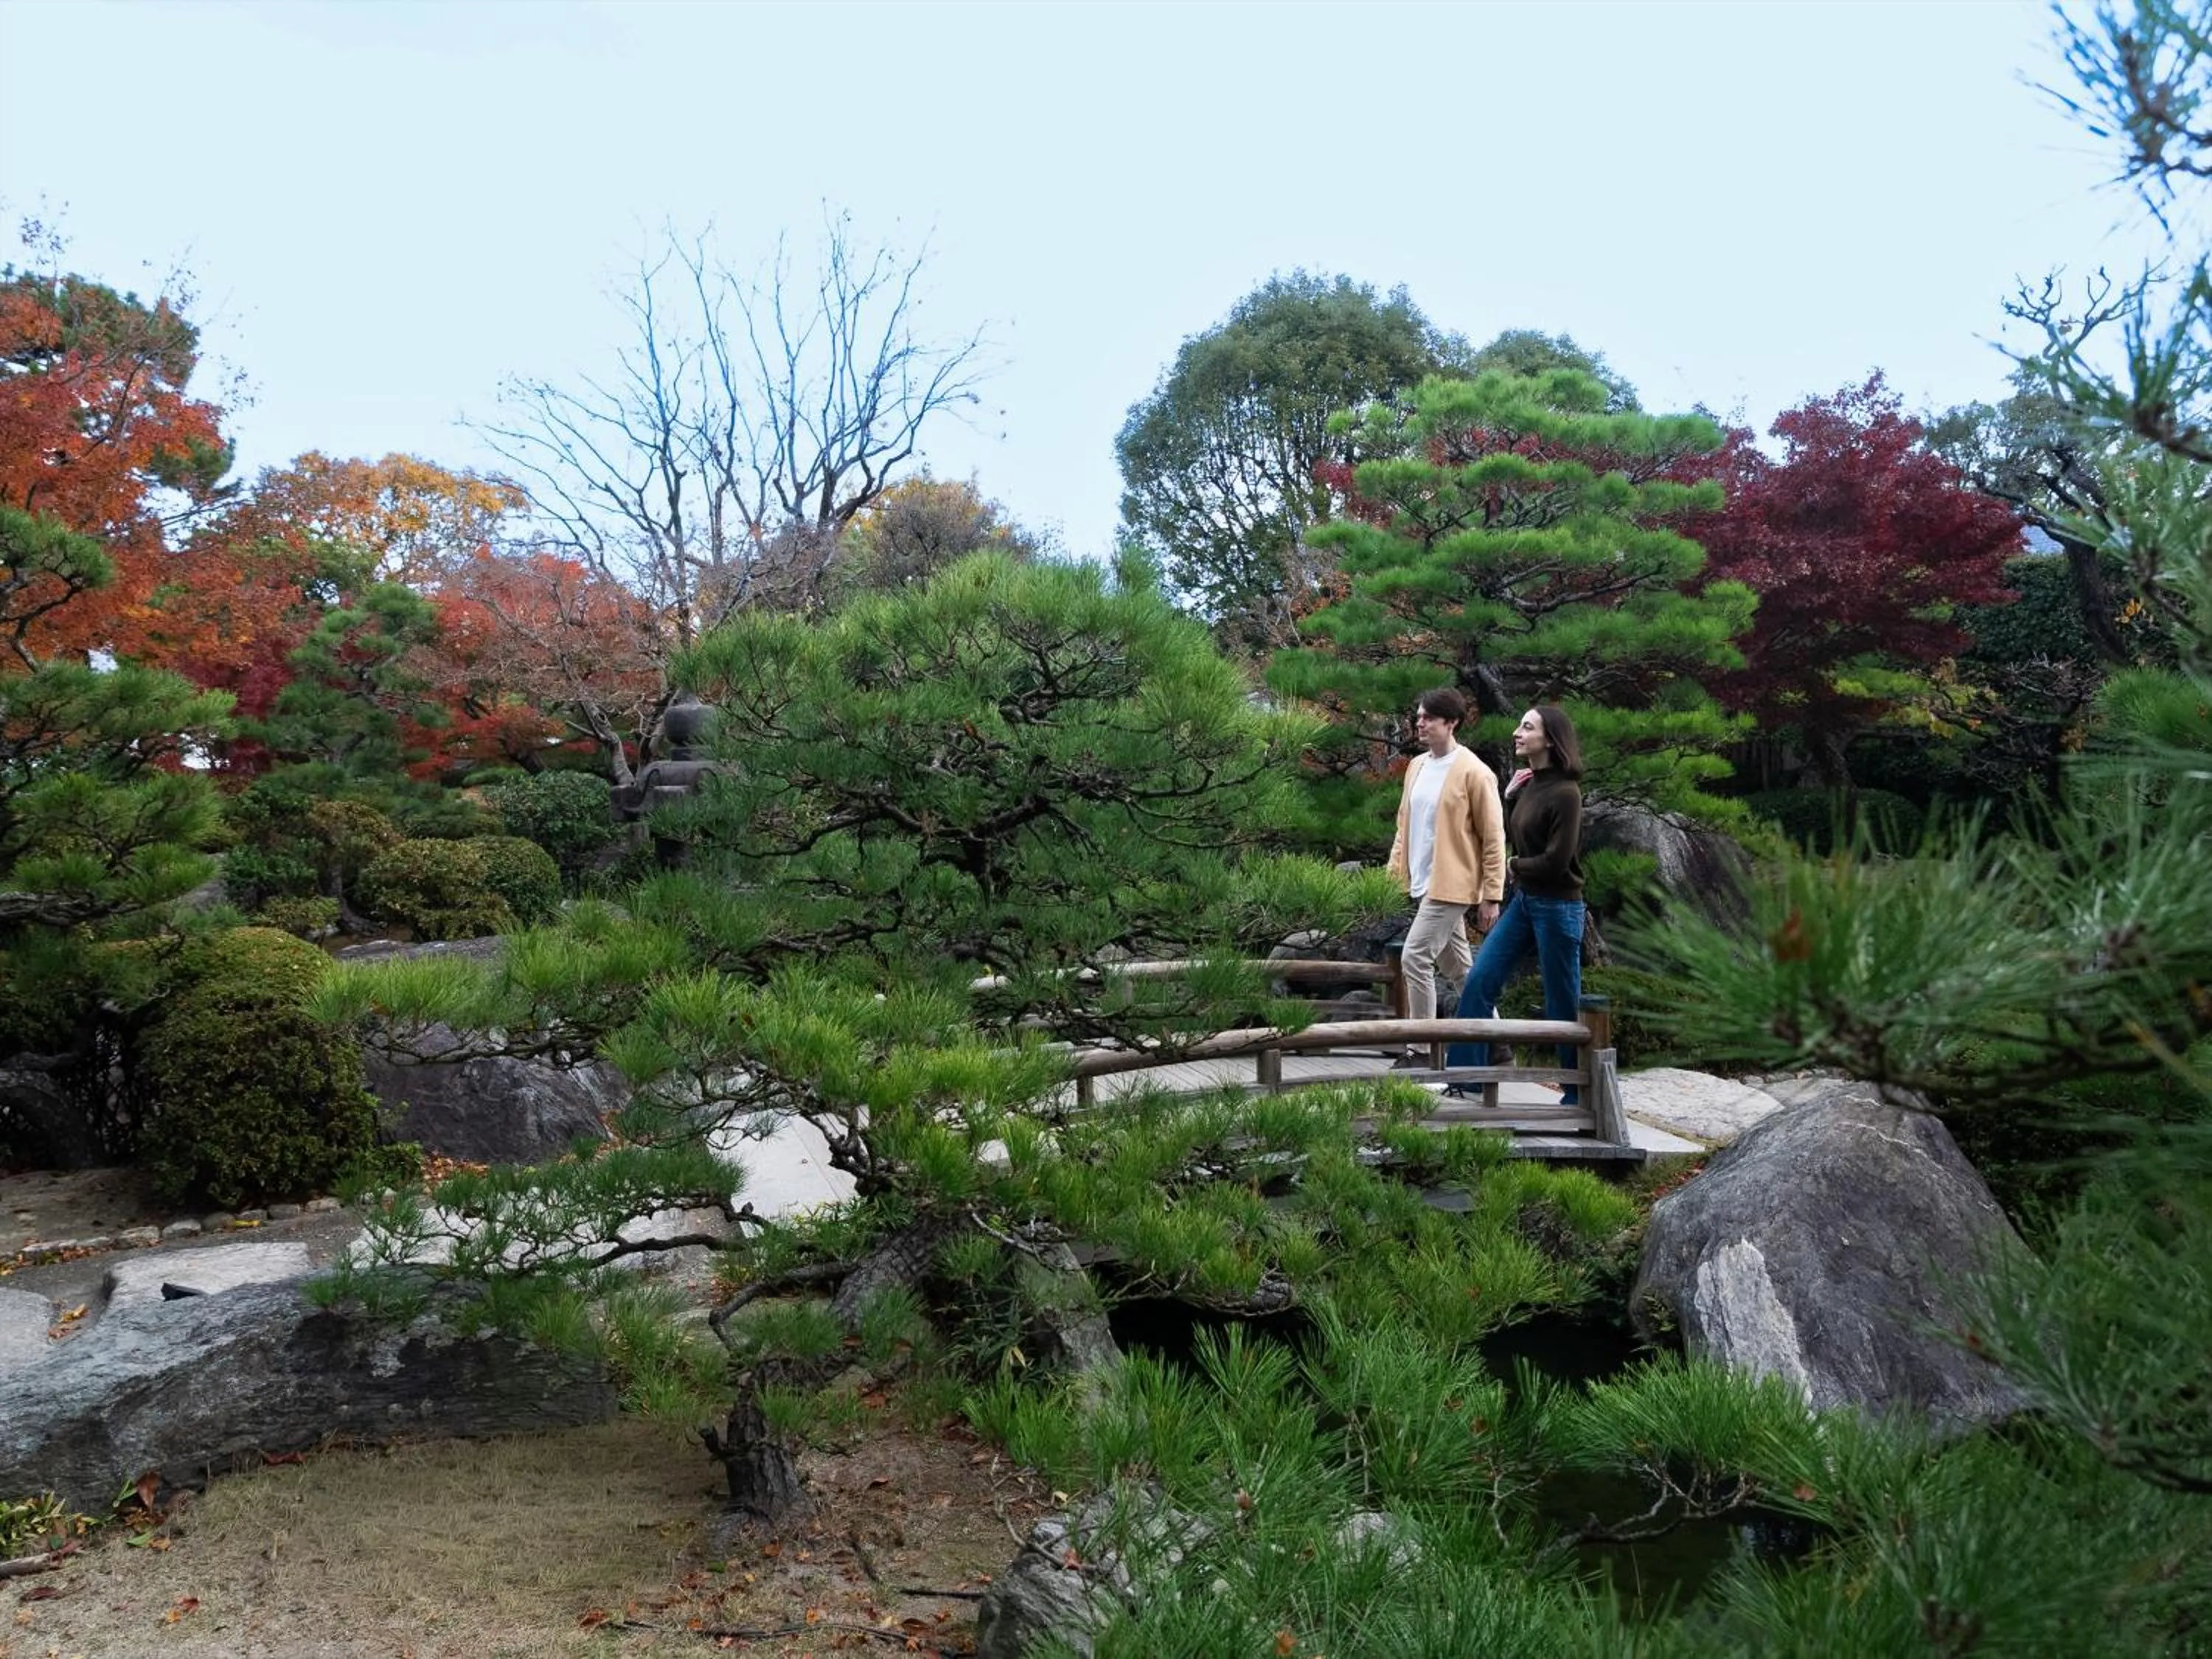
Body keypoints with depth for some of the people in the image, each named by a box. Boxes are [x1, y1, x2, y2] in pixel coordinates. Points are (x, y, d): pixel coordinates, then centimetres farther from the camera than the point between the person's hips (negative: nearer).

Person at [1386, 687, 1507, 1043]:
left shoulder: (1474, 773, -12)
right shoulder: (1417, 766, 10)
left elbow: (1493, 838, -10)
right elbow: (1405, 823, 18)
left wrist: (1491, 897, -12)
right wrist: (1394, 871, 9)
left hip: (1451, 886, -8)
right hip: (1422, 884, 8)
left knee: (1414, 958, -14)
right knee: (1457, 967, 15)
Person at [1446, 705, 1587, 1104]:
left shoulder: (1564, 793, -18)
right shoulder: (1529, 784, 7)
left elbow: (1557, 861, -21)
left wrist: (1516, 866, -4)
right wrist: (1510, 798, 3)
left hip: (1557, 907, -9)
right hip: (1523, 900, 9)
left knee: (1563, 1004, 3)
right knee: (1479, 982, 7)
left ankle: (1580, 1093, 17)